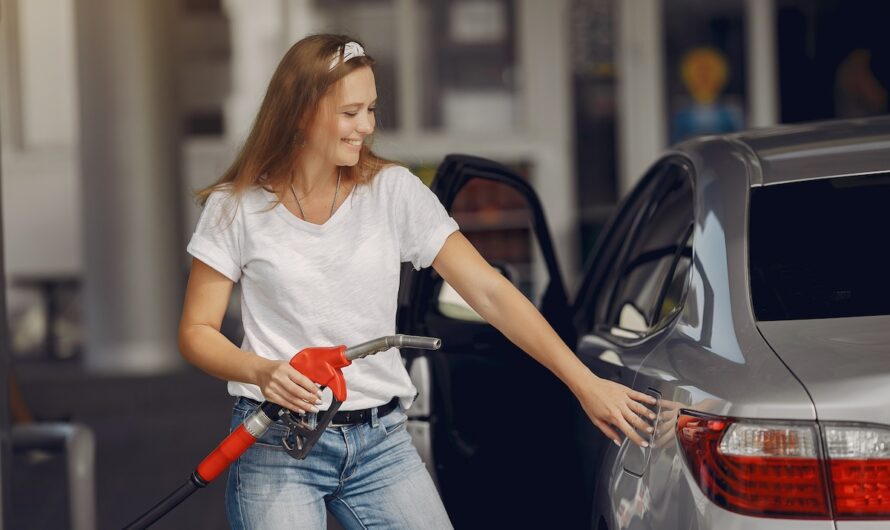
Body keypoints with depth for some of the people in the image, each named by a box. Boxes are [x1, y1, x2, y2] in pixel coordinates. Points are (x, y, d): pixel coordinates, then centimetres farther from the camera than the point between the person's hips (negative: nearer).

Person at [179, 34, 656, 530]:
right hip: (278, 444, -2)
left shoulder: (393, 191, -1)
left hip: (381, 441, 2)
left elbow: (490, 291, -5)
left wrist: (583, 382, -12)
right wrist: (262, 371, -20)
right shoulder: (237, 208, -4)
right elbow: (197, 331, 1)